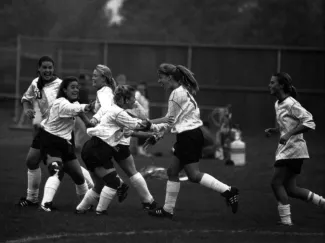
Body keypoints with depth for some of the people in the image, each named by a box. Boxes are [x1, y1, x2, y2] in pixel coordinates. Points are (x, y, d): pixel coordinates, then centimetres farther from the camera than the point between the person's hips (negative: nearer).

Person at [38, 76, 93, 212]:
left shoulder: (74, 102, 9)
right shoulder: (61, 103, -23)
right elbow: (72, 108, -43)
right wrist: (86, 107, -61)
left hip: (65, 143, 8)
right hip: (50, 141, -8)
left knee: (78, 175, 12)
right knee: (56, 172, -28)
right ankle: (46, 203, -34)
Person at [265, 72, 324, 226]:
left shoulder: (291, 104, -15)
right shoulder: (278, 104, 13)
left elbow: (309, 122, -21)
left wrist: (289, 134, -27)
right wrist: (272, 131, 7)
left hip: (293, 149, -9)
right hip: (285, 150, 9)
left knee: (276, 183, -9)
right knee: (290, 189, 8)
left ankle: (285, 219, -4)